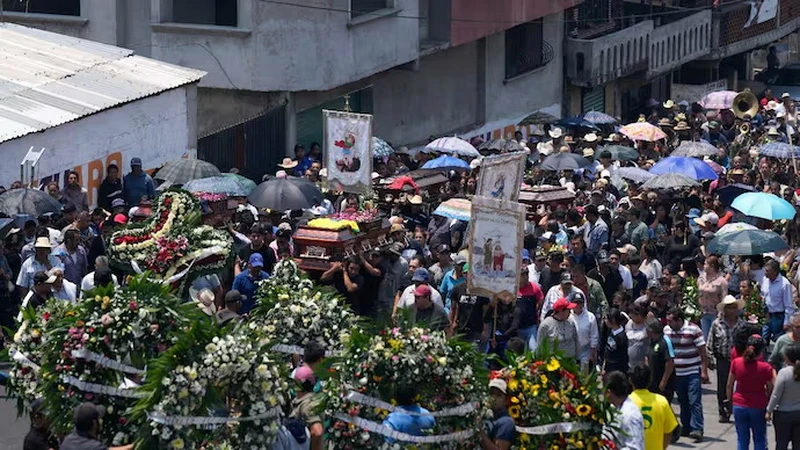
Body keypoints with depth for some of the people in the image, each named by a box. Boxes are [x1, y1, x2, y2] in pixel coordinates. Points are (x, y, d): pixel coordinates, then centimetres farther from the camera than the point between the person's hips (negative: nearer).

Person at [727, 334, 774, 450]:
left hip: (739, 406, 2)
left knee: (742, 439, 12)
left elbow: (729, 385, 1)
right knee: (759, 440, 11)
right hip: (758, 407, -2)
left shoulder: (736, 363, -8)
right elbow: (771, 389, -10)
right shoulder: (765, 367, -16)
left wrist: (730, 399, 15)